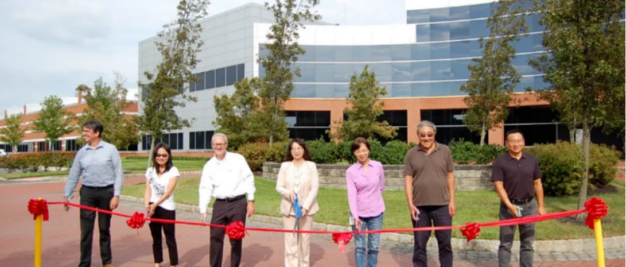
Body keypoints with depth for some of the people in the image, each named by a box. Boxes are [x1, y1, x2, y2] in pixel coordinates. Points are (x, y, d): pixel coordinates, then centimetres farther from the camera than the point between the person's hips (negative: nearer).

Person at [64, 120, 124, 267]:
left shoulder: (110, 149, -4)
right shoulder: (82, 152, 4)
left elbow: (118, 173, -6)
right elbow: (73, 175, 9)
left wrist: (116, 195, -11)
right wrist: (66, 195, 5)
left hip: (106, 192, -2)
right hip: (87, 192, 2)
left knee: (104, 229, 11)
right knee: (86, 230, 2)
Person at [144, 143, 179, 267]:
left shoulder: (173, 171, -5)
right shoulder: (150, 171, 8)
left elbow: (168, 192, -11)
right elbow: (148, 190, 2)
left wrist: (155, 205, -17)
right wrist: (147, 206, -13)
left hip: (167, 208, -4)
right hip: (152, 208, 4)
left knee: (170, 239, 0)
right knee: (156, 238, 14)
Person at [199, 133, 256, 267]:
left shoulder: (238, 159, -1)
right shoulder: (209, 166, 5)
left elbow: (248, 179, -1)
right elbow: (205, 189, 1)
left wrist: (251, 201, -4)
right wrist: (203, 210, -6)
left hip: (238, 203, -2)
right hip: (220, 204, 2)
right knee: (215, 237, 5)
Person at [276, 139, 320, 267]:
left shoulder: (311, 166, -2)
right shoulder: (285, 166, 2)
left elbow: (315, 187, -5)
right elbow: (279, 186, 2)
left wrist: (306, 206, -13)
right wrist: (288, 193, -20)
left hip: (307, 207, 0)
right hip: (289, 207, 1)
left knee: (305, 237, 8)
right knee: (290, 239, 0)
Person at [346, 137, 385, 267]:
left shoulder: (378, 166, -3)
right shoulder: (351, 171, -7)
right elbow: (351, 194, -13)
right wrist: (355, 216, -21)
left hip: (376, 212, 1)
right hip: (359, 213, -1)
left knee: (374, 247, 9)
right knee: (359, 247, 5)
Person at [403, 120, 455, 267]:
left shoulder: (445, 151, 3)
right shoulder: (411, 154, 1)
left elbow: (450, 177, 6)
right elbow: (408, 180, 0)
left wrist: (452, 201, 1)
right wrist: (410, 204, -7)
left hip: (442, 205, 0)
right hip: (419, 206, 0)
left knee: (445, 243, 8)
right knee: (420, 243, 9)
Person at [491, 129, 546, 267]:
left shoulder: (532, 160, 4)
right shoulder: (500, 162, -7)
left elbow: (537, 184, 9)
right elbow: (499, 186, -11)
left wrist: (541, 206, 6)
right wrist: (510, 205, -21)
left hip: (529, 205, 3)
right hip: (508, 206, -3)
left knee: (527, 243, 11)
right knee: (505, 243, 5)